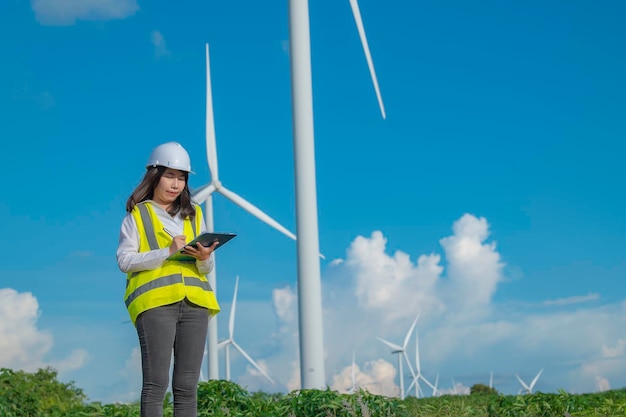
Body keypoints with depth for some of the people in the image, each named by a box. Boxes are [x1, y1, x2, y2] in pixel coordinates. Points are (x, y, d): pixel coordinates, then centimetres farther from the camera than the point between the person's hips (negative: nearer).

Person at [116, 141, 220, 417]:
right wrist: (167, 252, -13)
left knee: (187, 385, 0)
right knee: (156, 383, -10)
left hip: (194, 303, 4)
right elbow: (124, 260, -2)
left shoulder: (194, 215, 21)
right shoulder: (137, 215, 10)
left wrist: (204, 258, -5)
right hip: (155, 301, -4)